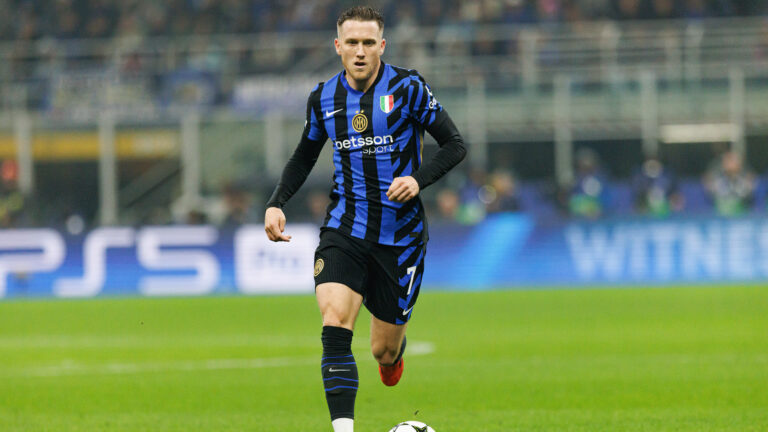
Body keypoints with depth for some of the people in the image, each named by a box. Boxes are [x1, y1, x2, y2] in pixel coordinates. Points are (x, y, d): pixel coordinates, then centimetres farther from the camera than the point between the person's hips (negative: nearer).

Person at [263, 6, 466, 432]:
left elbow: (454, 145, -3)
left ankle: (393, 351, 47)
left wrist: (418, 178, -20)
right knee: (334, 325, -23)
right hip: (343, 232, 1)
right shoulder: (323, 97, 3)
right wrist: (276, 202, 5)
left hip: (400, 233, -1)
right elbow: (304, 156, 19)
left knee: (384, 351, 8)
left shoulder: (407, 88, -8)